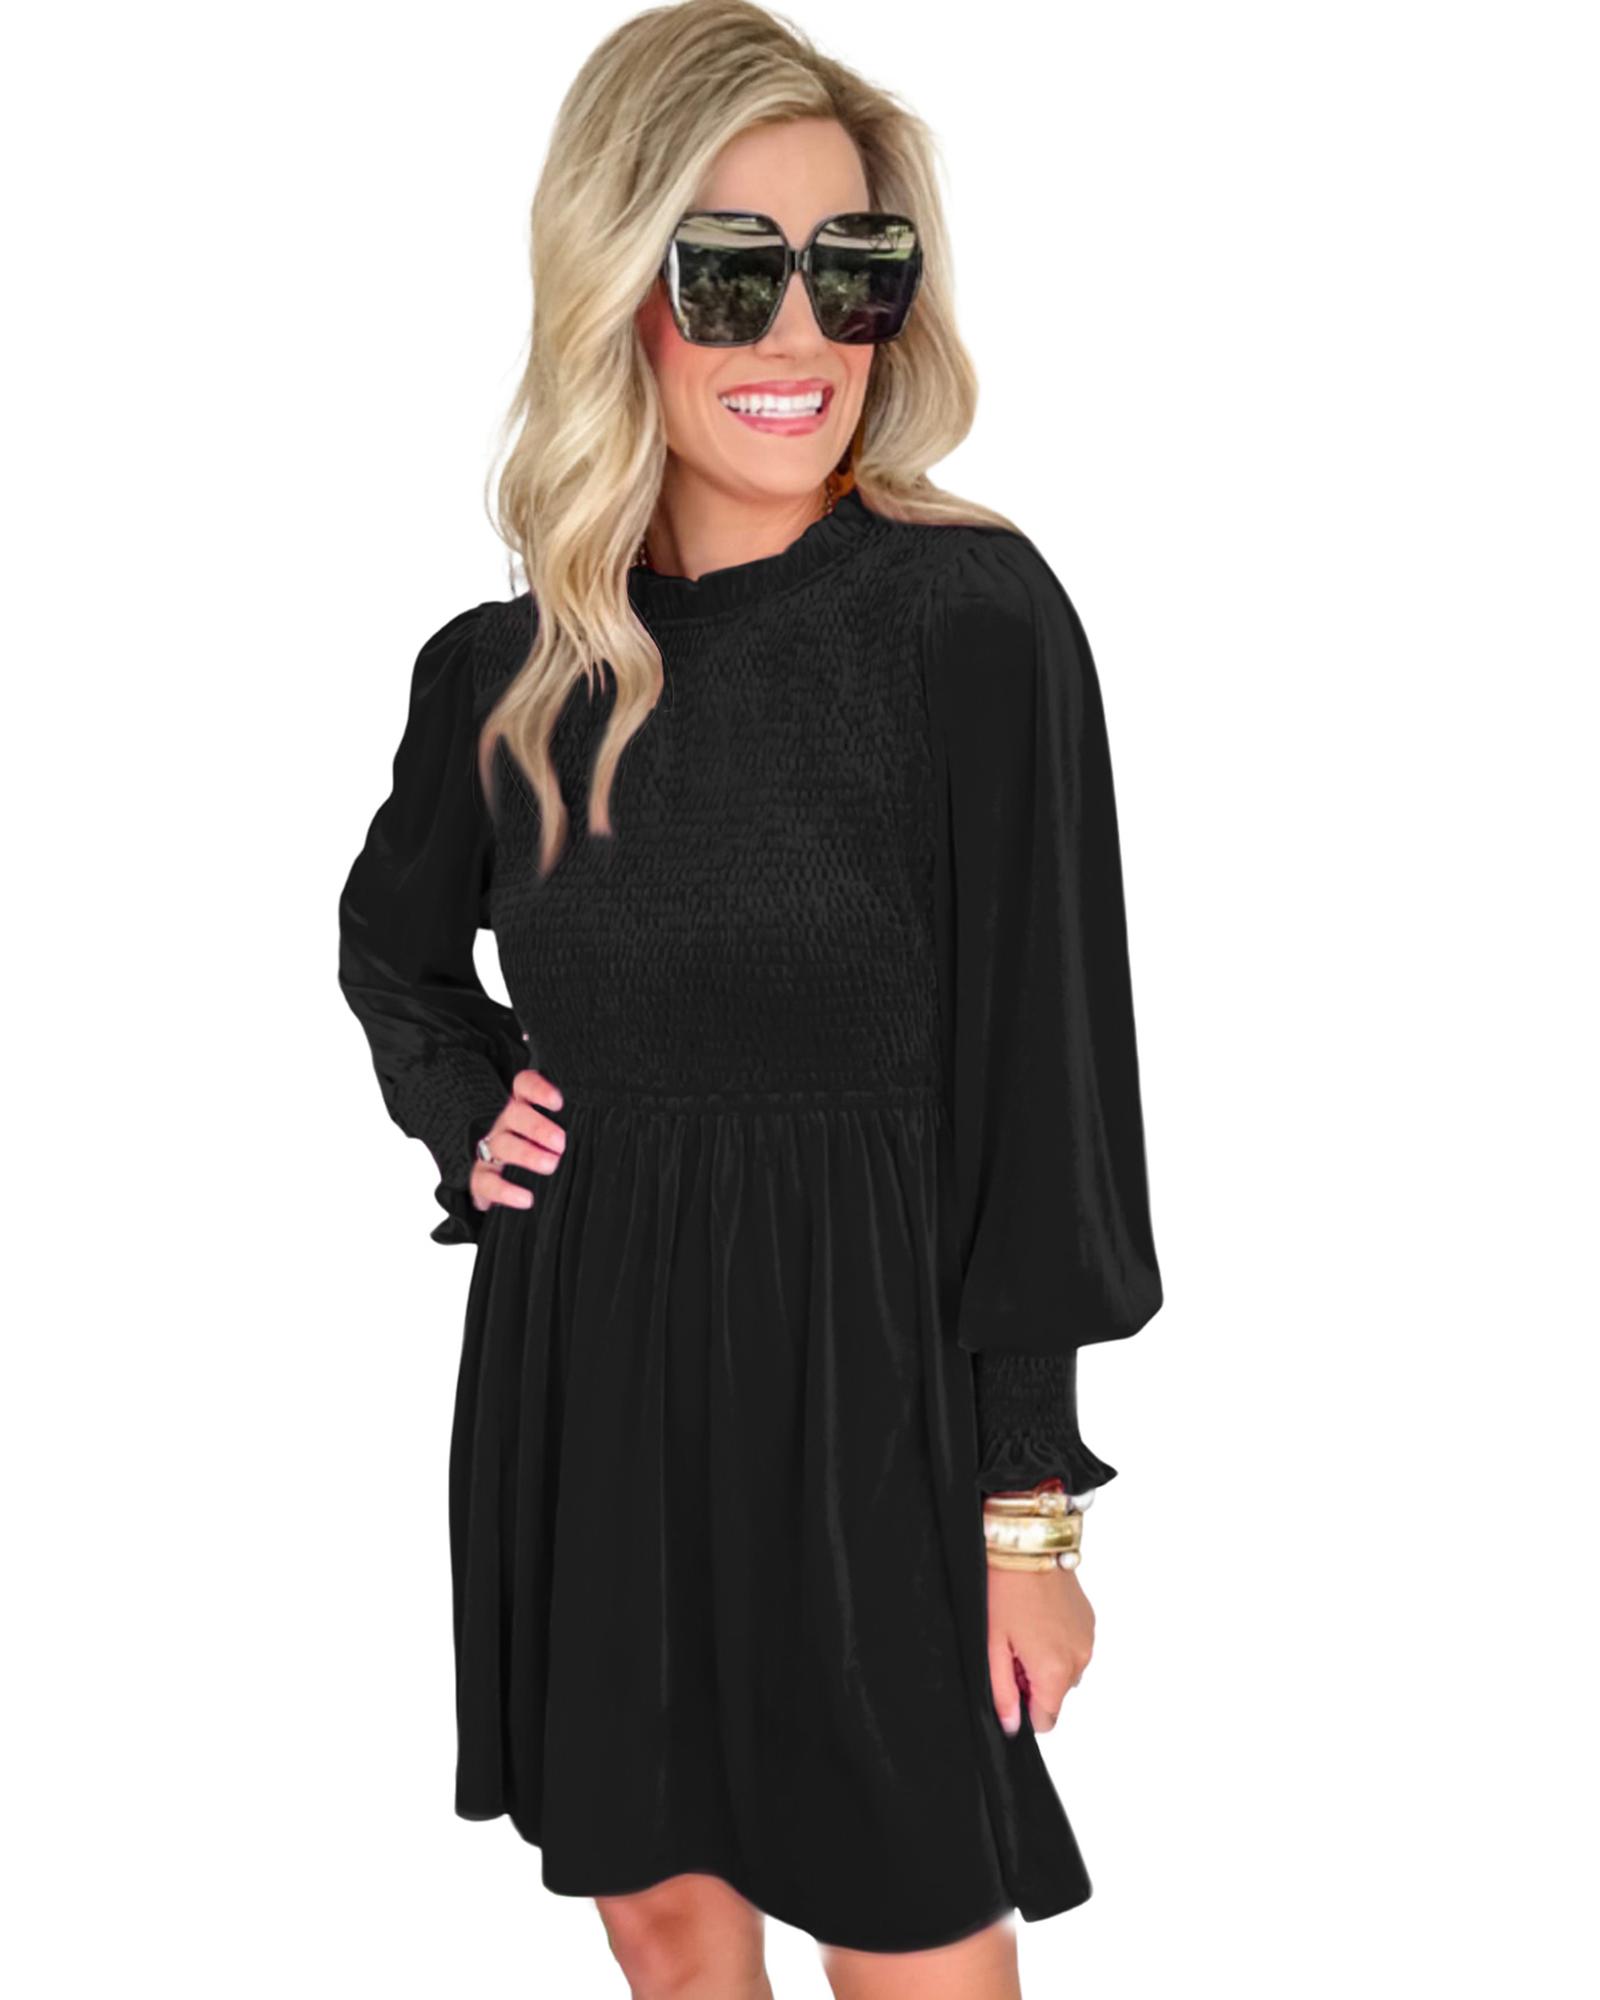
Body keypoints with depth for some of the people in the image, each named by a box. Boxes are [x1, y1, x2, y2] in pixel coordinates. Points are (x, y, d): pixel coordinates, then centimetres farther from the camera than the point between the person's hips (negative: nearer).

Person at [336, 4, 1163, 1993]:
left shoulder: (973, 616, -12)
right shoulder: (503, 670, 0)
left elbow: (1040, 1073, -10)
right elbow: (390, 941, 22)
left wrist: (1028, 1504, -9)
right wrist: (463, 1107, 2)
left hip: (864, 1372, -4)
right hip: (583, 1375, 4)